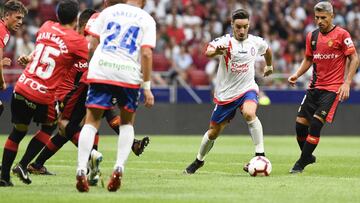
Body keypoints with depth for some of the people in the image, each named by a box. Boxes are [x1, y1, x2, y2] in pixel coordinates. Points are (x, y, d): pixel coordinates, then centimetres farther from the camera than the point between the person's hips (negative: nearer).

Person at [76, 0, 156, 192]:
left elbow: (93, 44, 12)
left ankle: (81, 170, -9)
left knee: (92, 121, 5)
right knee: (127, 122, 19)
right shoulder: (147, 20, 8)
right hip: (129, 75, -1)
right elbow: (146, 53, -3)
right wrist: (147, 87, -1)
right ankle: (119, 167, 3)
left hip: (100, 70, 1)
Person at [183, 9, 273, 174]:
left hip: (247, 89, 0)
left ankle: (260, 156, -26)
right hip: (226, 93, 0)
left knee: (249, 114, -33)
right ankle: (199, 161, 36)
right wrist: (216, 51, -58)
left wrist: (269, 66, 38)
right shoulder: (225, 42, -15)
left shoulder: (256, 42, -3)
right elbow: (208, 52, -36)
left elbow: (267, 50, 23)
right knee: (214, 132, 10)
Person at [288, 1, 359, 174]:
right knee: (300, 123, -1)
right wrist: (297, 75, 3)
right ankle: (307, 157, 23)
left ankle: (301, 164, -8)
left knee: (316, 123, -16)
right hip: (315, 86, 6)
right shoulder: (312, 36, 9)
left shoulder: (341, 34, -7)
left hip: (333, 88, -6)